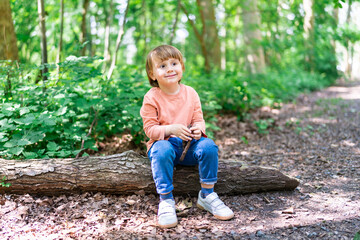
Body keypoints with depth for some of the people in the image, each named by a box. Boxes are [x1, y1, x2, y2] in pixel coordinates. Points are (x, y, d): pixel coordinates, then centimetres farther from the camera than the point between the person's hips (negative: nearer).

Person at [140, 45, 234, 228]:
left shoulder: (190, 93, 5)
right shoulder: (151, 98, -6)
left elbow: (198, 119, 7)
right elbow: (149, 129, -9)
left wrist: (198, 128, -18)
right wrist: (171, 129, -26)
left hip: (188, 144, 3)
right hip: (164, 142, -3)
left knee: (208, 146, -26)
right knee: (162, 150, -38)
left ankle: (207, 195, -10)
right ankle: (165, 200, -24)